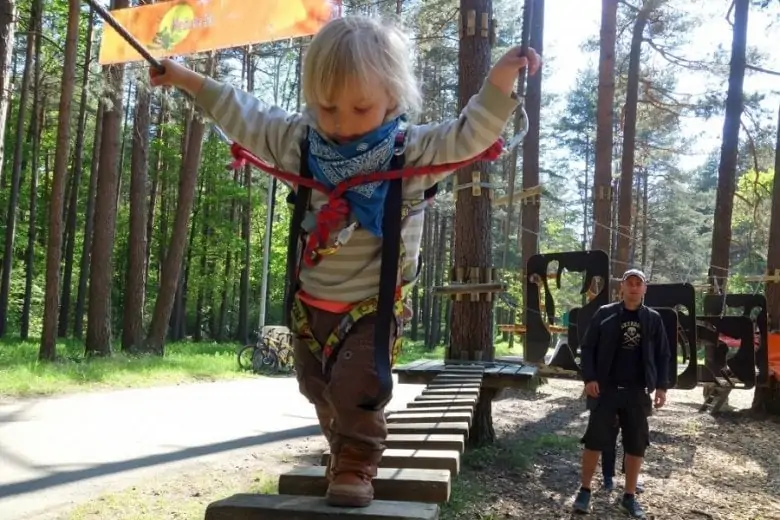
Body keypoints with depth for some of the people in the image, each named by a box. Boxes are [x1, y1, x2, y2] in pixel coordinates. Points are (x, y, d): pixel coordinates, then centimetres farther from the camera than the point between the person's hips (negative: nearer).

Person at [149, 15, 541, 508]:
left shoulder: (413, 150, -15)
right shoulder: (297, 140, -6)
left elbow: (468, 136, -25)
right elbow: (244, 115, 8)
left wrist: (501, 79, -40)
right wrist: (188, 79, 13)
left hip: (374, 304, -4)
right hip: (313, 302, 5)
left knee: (355, 389, -15)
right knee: (320, 389, 16)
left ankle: (356, 467, 9)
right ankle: (350, 452, 39)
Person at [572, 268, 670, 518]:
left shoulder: (653, 319, 5)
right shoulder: (604, 314, -1)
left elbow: (663, 355, 8)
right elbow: (588, 348, -1)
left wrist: (661, 386, 0)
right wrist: (589, 378, -11)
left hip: (638, 392, 2)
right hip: (606, 389, -2)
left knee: (636, 444, 7)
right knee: (595, 440, 0)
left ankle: (629, 497, 20)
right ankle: (584, 491, 13)